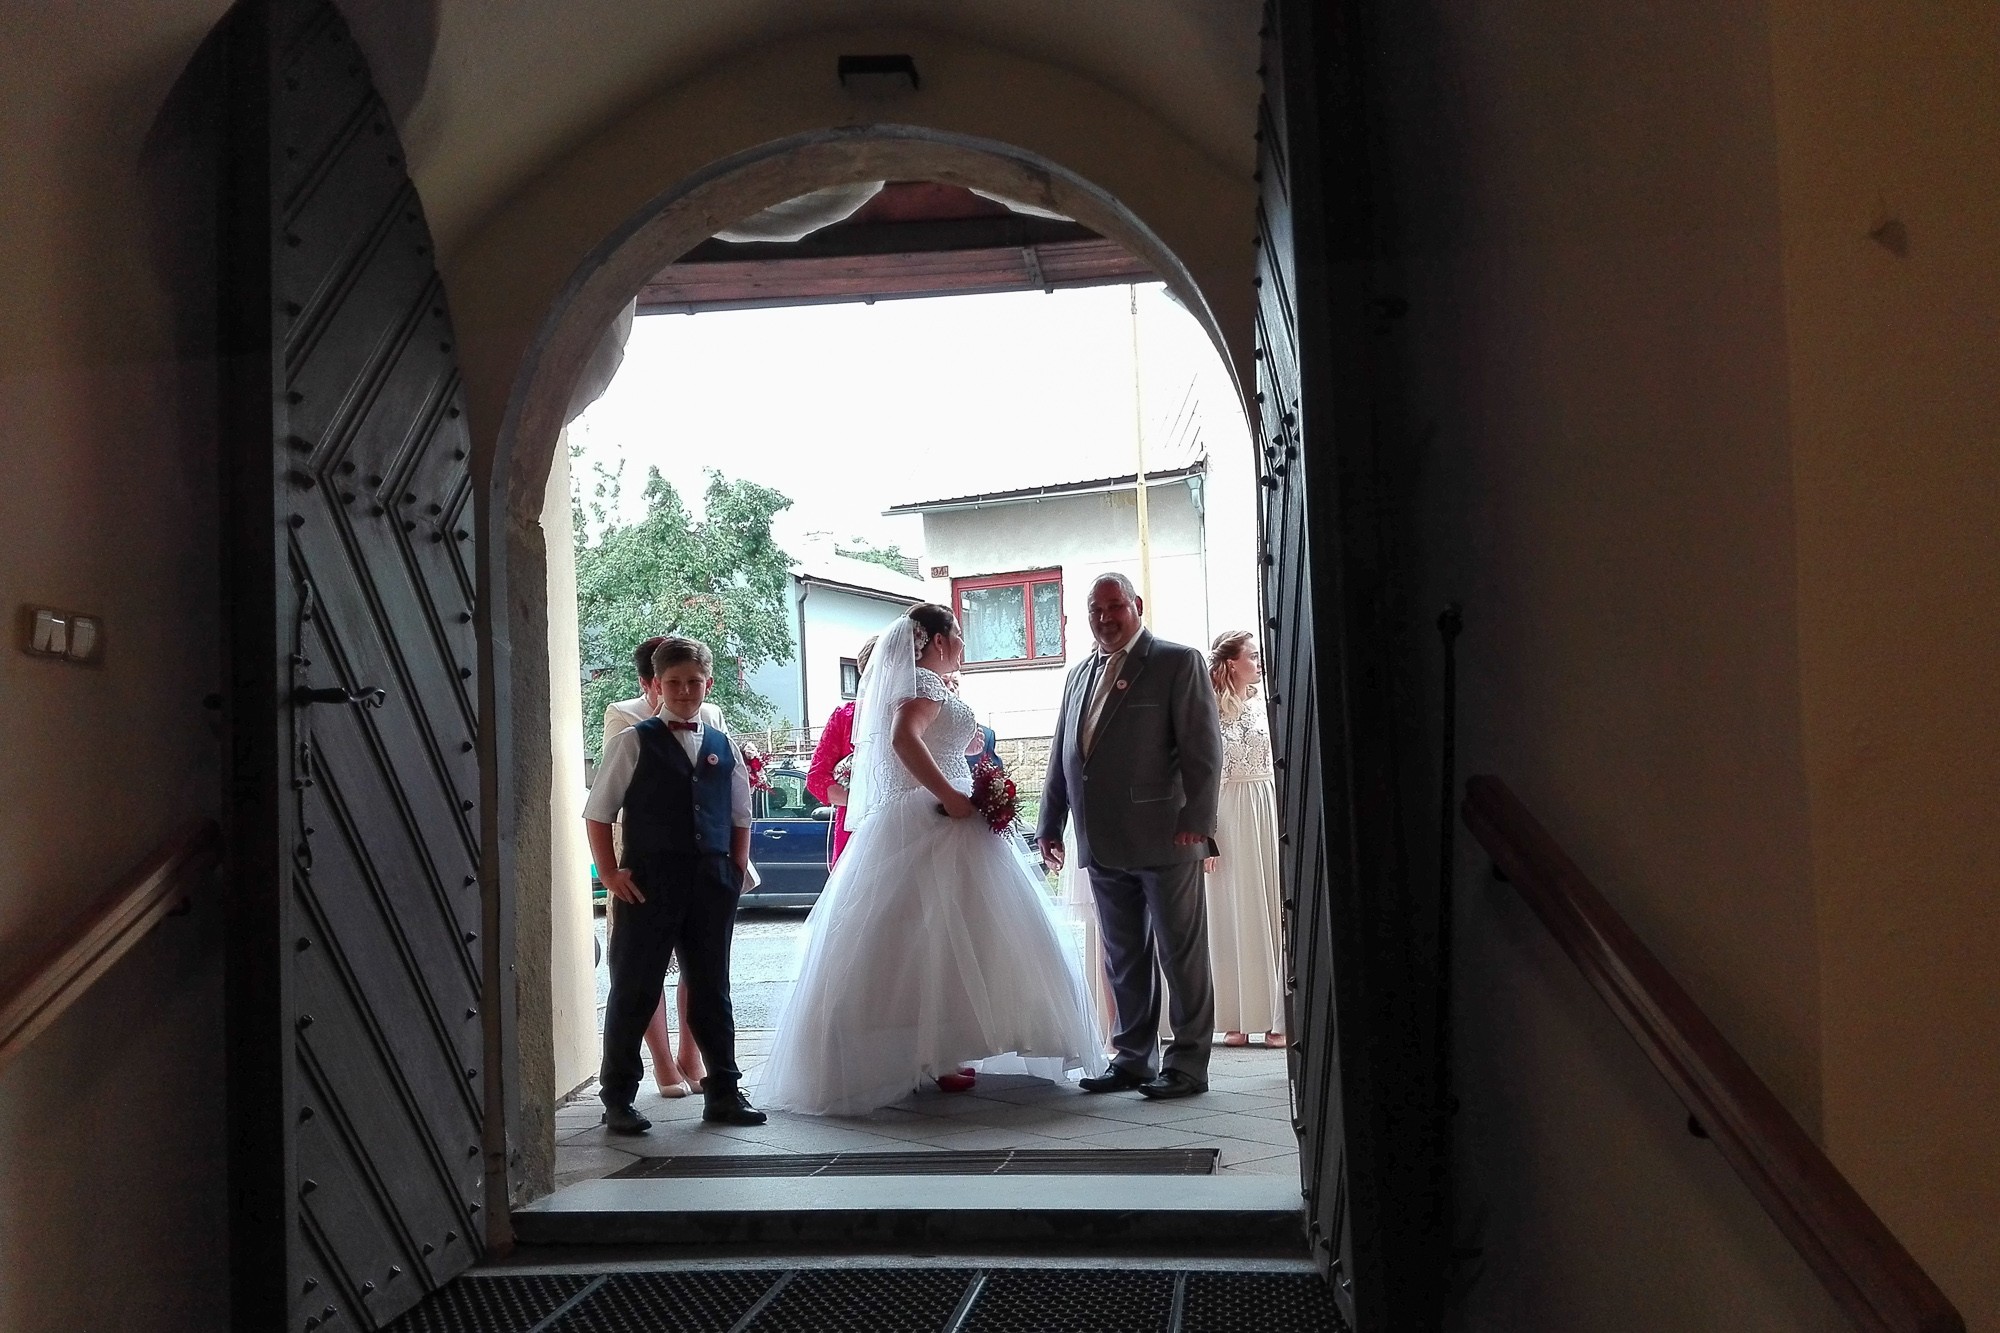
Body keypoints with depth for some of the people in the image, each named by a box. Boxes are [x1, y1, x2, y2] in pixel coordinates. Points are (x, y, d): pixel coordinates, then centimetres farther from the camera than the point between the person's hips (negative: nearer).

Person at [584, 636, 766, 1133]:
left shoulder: (722, 746, 12)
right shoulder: (634, 742, 1)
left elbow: (740, 815, 19)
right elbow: (597, 814, 0)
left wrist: (737, 869, 8)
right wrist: (611, 874, -7)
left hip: (712, 883, 4)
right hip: (649, 882, -4)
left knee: (712, 990, 11)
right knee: (634, 991, 2)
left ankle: (723, 1092, 20)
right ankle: (617, 1098, 12)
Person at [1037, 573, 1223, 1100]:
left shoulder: (1178, 662, -2)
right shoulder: (1079, 674, 17)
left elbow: (1203, 746, -8)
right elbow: (1061, 756, 20)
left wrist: (1197, 821, -14)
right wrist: (1050, 824, 17)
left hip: (1165, 838, -6)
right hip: (1103, 845, 6)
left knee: (1181, 954, 2)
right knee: (1123, 958, 12)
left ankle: (1188, 1064, 10)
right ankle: (1132, 1057, 22)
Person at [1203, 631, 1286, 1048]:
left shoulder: (1262, 707, 8)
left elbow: (1279, 766, 10)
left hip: (1267, 810, 3)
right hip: (1226, 815, -3)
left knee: (1272, 909, 2)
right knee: (1233, 914, 2)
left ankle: (1276, 1017, 8)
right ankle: (1239, 1019, 8)